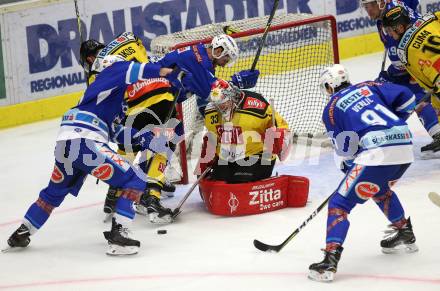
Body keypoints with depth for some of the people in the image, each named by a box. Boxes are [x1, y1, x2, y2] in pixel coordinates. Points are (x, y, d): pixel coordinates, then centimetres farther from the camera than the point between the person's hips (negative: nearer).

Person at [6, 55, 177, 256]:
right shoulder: (112, 72, 4)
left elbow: (117, 132, 23)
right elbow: (128, 70, -21)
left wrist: (146, 139, 18)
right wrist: (160, 71, -18)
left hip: (65, 144, 10)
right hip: (85, 143, -10)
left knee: (54, 192, 30)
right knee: (134, 182, -5)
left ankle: (21, 234, 36)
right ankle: (118, 234, -14)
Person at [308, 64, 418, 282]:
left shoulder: (331, 109, 8)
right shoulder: (368, 87, 20)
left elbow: (345, 148, 8)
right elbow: (406, 97, 14)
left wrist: (350, 165, 27)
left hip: (377, 154, -7)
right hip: (405, 146, 7)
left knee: (340, 202, -1)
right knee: (380, 189, 37)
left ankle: (330, 260, -15)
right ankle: (405, 235, 46)